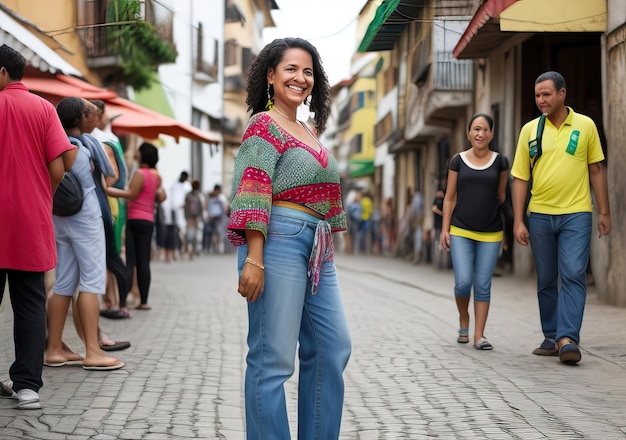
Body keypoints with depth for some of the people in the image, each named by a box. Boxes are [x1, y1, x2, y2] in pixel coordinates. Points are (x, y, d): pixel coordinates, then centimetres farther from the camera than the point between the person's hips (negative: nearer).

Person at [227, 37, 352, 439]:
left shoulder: (309, 133, 20)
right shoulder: (264, 125, -4)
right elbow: (252, 194, -14)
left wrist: (327, 252, 20)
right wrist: (253, 259, -22)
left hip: (317, 251, 9)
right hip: (279, 242, -9)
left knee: (333, 348, 10)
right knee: (273, 358, -6)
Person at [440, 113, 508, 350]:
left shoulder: (500, 162, 4)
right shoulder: (458, 161, 3)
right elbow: (449, 198, 5)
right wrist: (445, 229, 1)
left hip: (491, 233, 1)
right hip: (460, 231, -1)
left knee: (483, 285, 1)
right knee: (463, 282, -8)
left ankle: (479, 336, 7)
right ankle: (464, 320, 21)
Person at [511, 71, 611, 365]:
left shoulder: (585, 126, 2)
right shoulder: (529, 130, 4)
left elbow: (596, 169, 7)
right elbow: (520, 178, 5)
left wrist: (604, 212, 4)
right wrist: (518, 221, -1)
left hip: (576, 214, -2)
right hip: (540, 216, 2)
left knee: (573, 275, -12)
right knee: (546, 281, 9)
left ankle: (568, 338, -14)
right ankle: (551, 338, 19)